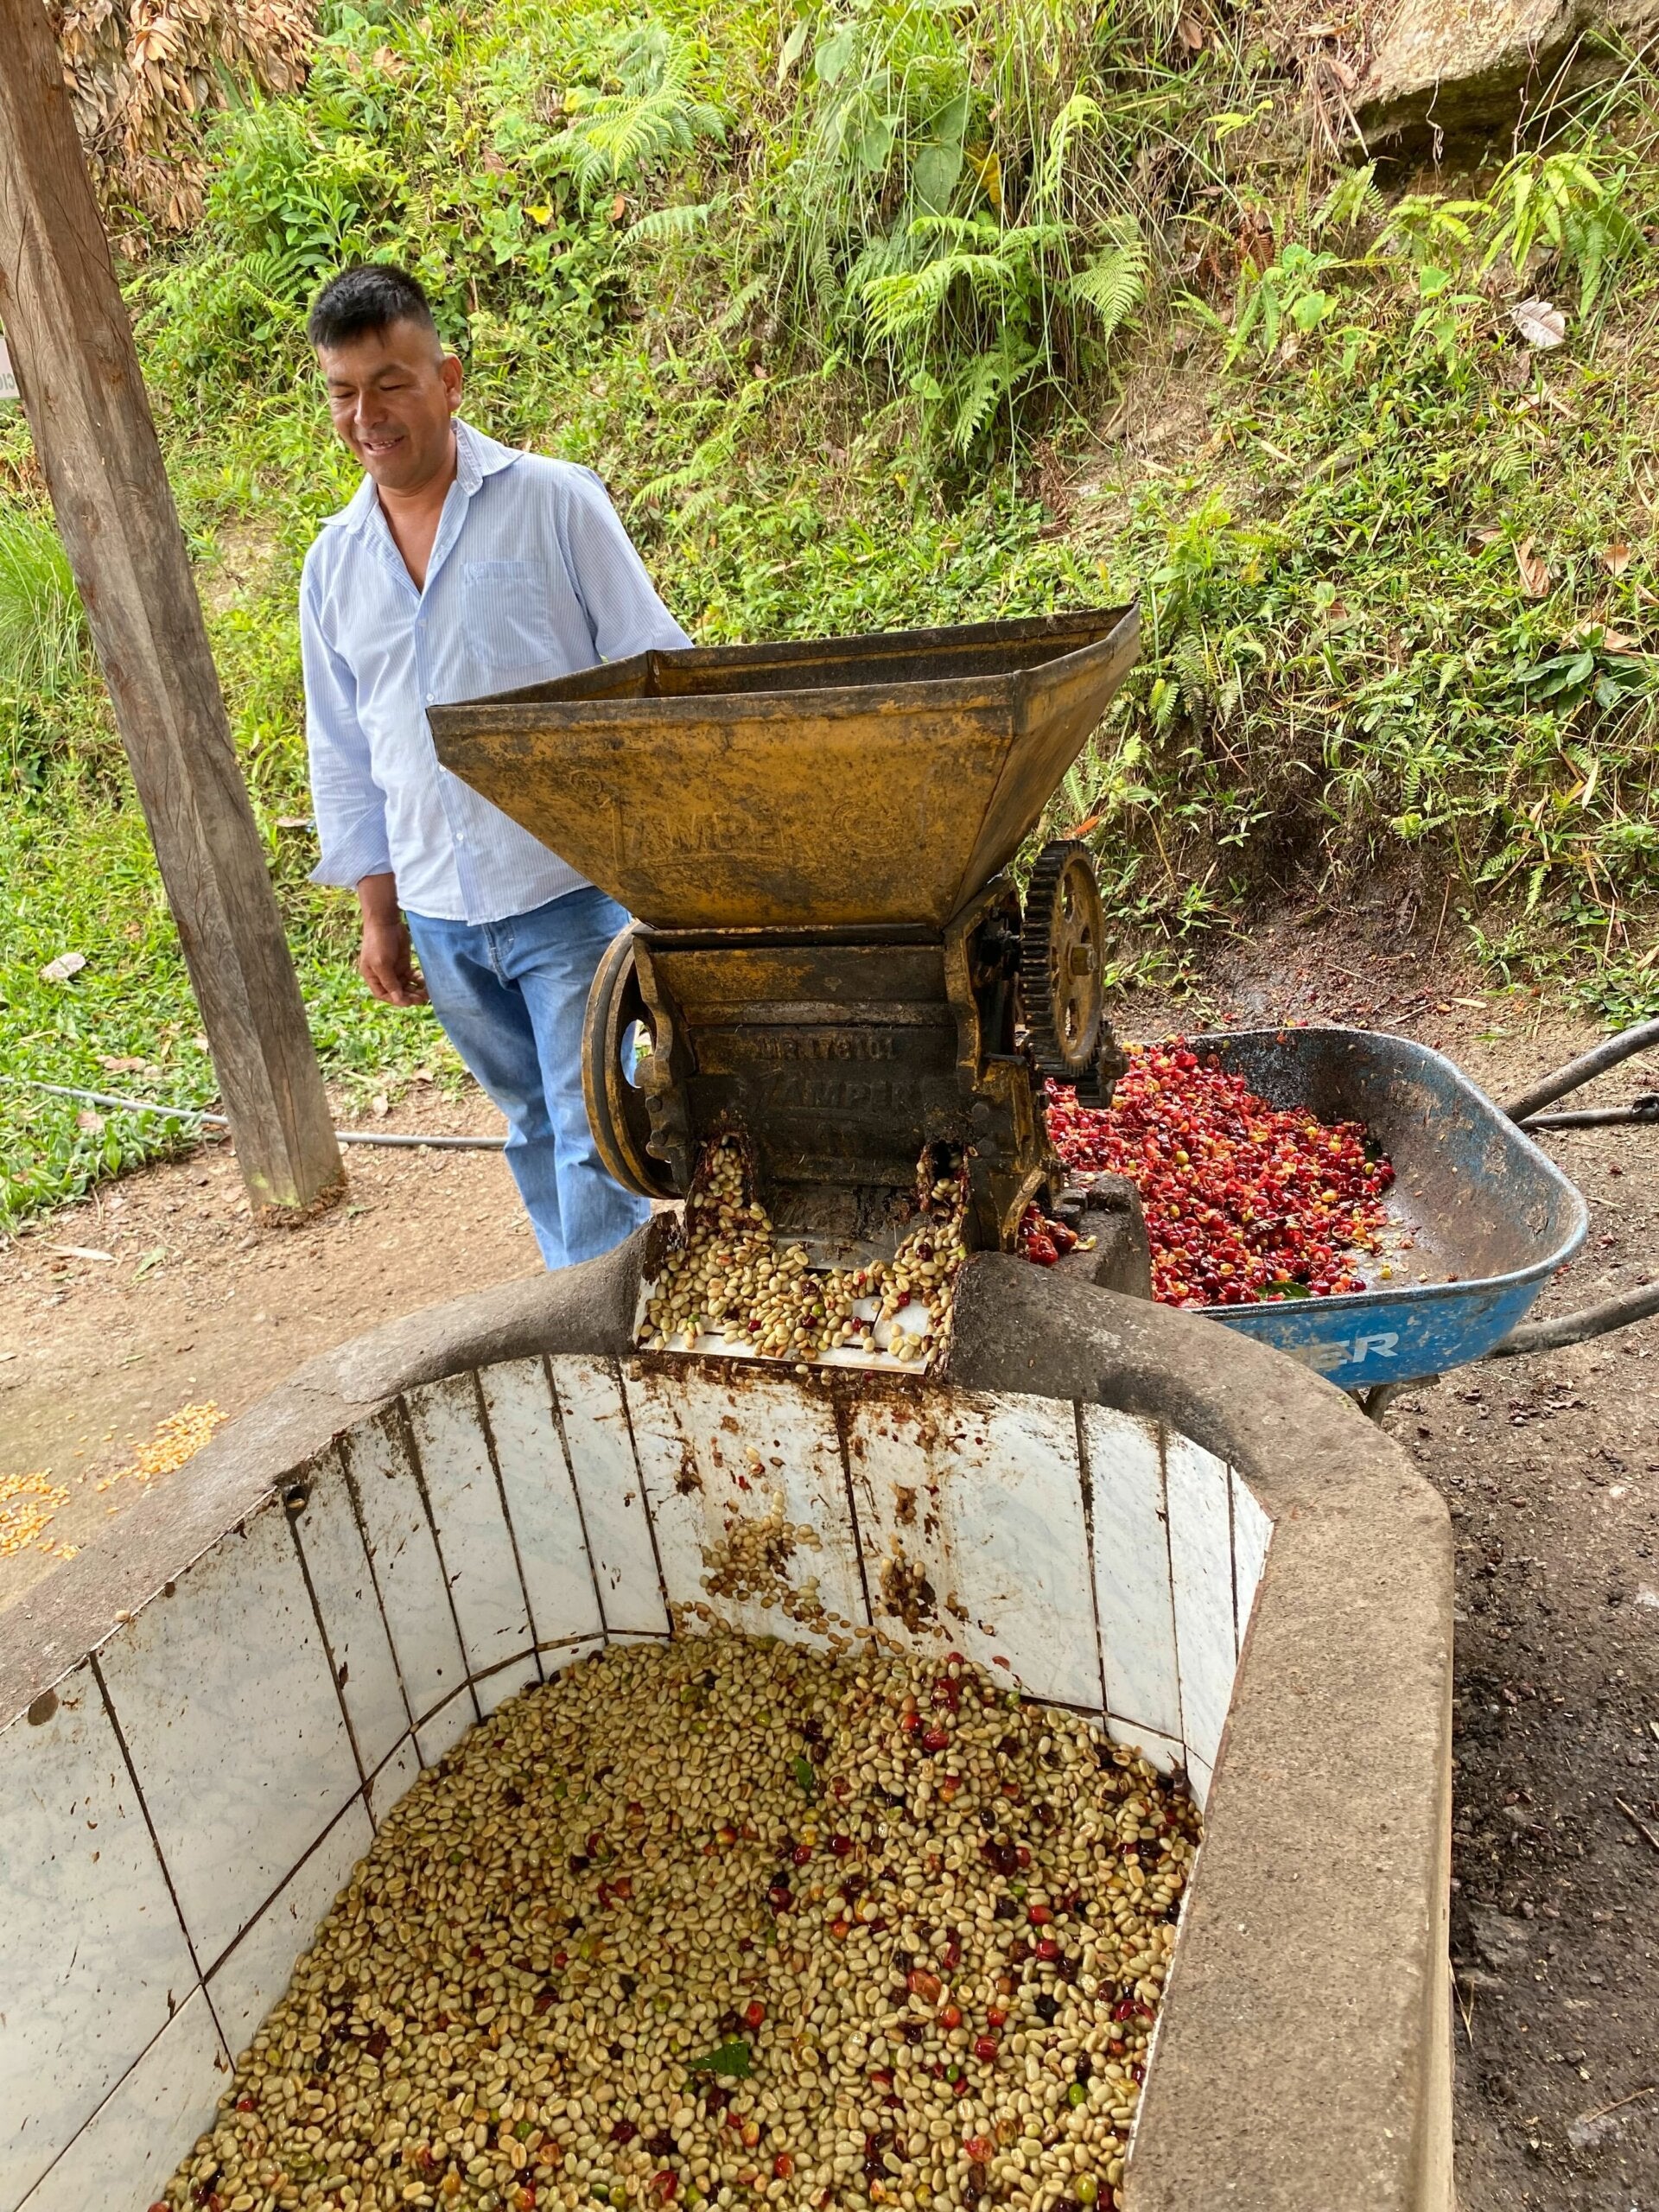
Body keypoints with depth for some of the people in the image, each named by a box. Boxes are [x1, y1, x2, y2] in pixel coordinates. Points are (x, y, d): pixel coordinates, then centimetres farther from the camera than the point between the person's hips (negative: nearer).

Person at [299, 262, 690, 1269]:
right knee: (535, 1129, 17)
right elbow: (343, 756, 16)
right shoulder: (335, 562, 10)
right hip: (442, 915, 5)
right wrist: (379, 914, 13)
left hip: (574, 891, -5)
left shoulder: (553, 501, -4)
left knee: (595, 1137, -4)